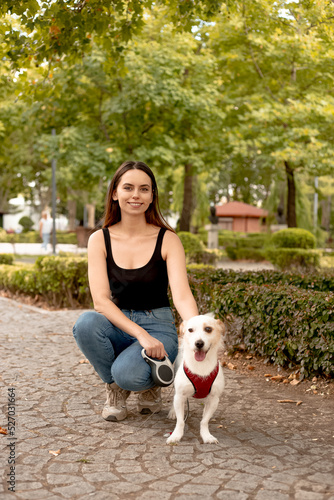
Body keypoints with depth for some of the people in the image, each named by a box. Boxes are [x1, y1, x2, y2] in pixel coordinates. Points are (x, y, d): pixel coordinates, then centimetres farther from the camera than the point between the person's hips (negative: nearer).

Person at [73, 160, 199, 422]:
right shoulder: (100, 240, -4)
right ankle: (115, 390, -3)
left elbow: (182, 295, -18)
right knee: (86, 323, -32)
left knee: (127, 373, -32)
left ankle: (151, 384, 8)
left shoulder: (168, 240, -7)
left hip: (158, 326, -2)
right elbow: (101, 300, -13)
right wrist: (141, 334, -28)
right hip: (117, 325, 2)